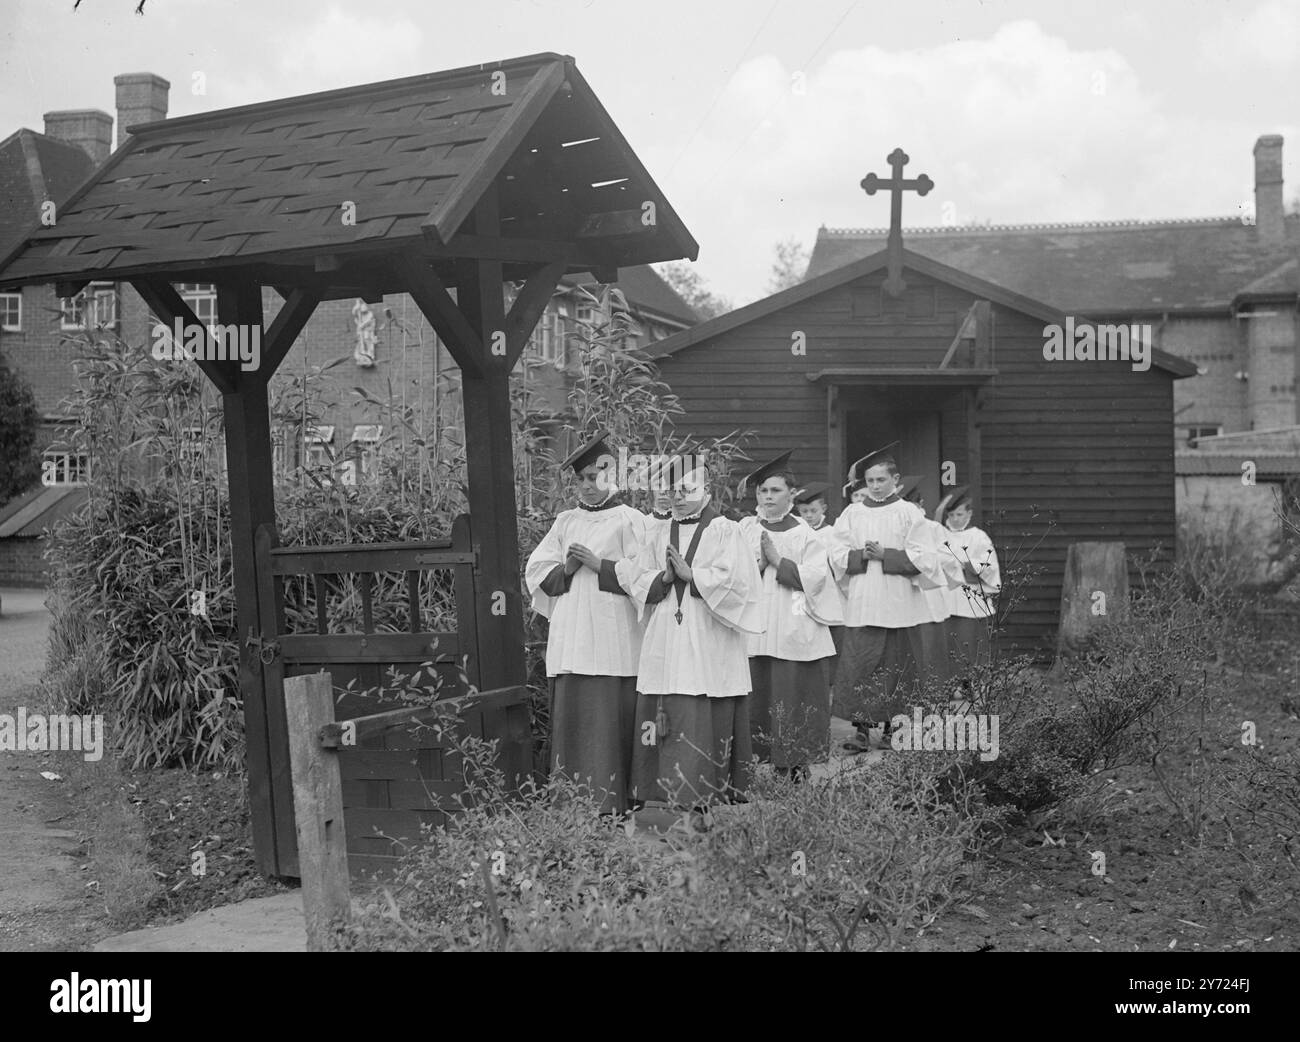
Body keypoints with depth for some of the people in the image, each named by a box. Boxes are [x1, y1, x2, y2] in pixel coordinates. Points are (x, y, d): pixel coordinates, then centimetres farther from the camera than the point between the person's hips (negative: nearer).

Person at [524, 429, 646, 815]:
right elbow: (536, 570, 14)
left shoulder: (630, 521, 3)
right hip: (569, 641, 5)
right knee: (570, 721, 2)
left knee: (608, 723, -7)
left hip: (612, 642, -5)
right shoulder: (565, 522, 18)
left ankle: (610, 807, -2)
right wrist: (566, 570, -4)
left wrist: (598, 565, -12)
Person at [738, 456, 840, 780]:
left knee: (793, 701, -3)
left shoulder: (806, 536, 7)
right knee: (757, 701, -3)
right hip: (753, 632, 1)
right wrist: (760, 563, -12)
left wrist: (777, 560, -8)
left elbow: (815, 578, -5)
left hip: (795, 636, -1)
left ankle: (795, 769, 5)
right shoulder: (745, 530, 10)